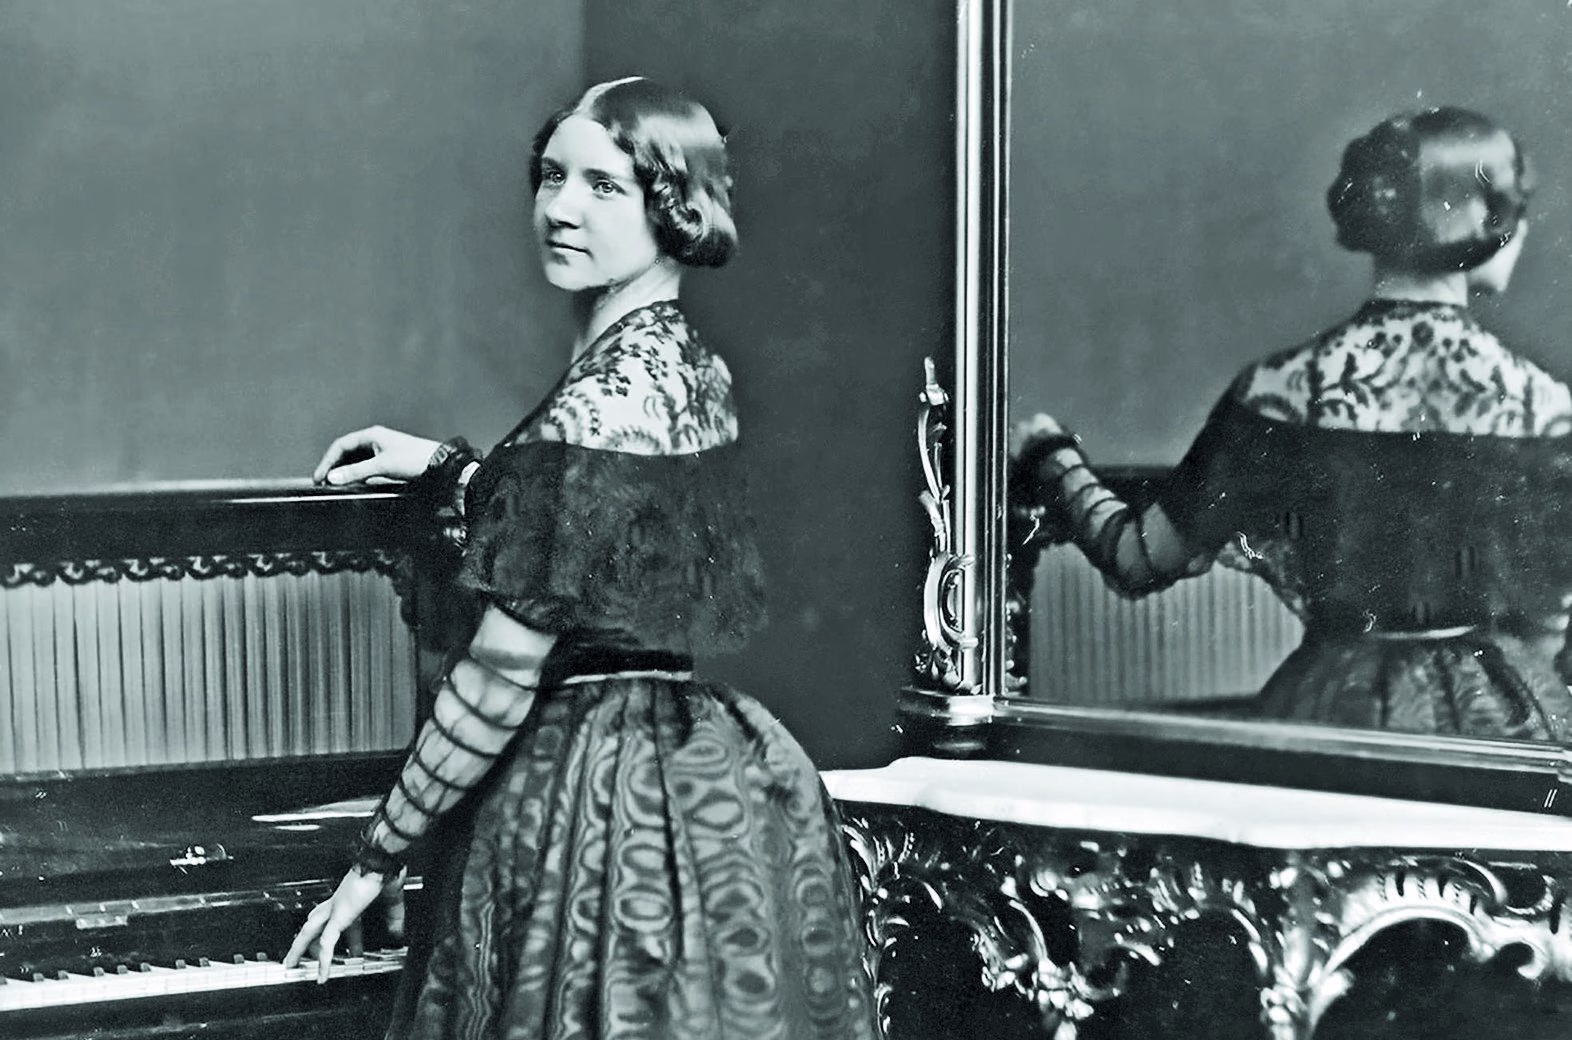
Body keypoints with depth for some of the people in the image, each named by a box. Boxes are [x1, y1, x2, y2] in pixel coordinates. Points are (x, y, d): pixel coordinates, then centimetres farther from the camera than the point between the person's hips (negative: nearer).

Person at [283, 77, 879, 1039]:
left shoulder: (600, 403, -21)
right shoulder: (692, 364, 7)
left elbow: (499, 683, -20)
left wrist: (377, 859, -11)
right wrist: (445, 466, 26)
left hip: (601, 805, -9)